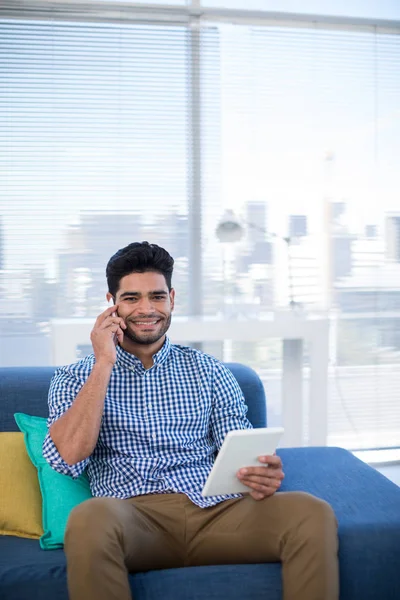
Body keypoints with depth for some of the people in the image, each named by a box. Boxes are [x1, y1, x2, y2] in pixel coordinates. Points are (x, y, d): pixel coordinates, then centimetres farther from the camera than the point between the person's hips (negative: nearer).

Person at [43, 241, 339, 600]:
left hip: (213, 508, 2)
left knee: (314, 513, -25)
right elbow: (68, 458, -6)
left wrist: (262, 475, -14)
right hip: (132, 514, -1)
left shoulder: (209, 370, 17)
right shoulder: (76, 378, 12)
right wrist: (104, 363, -6)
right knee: (89, 519, -37)